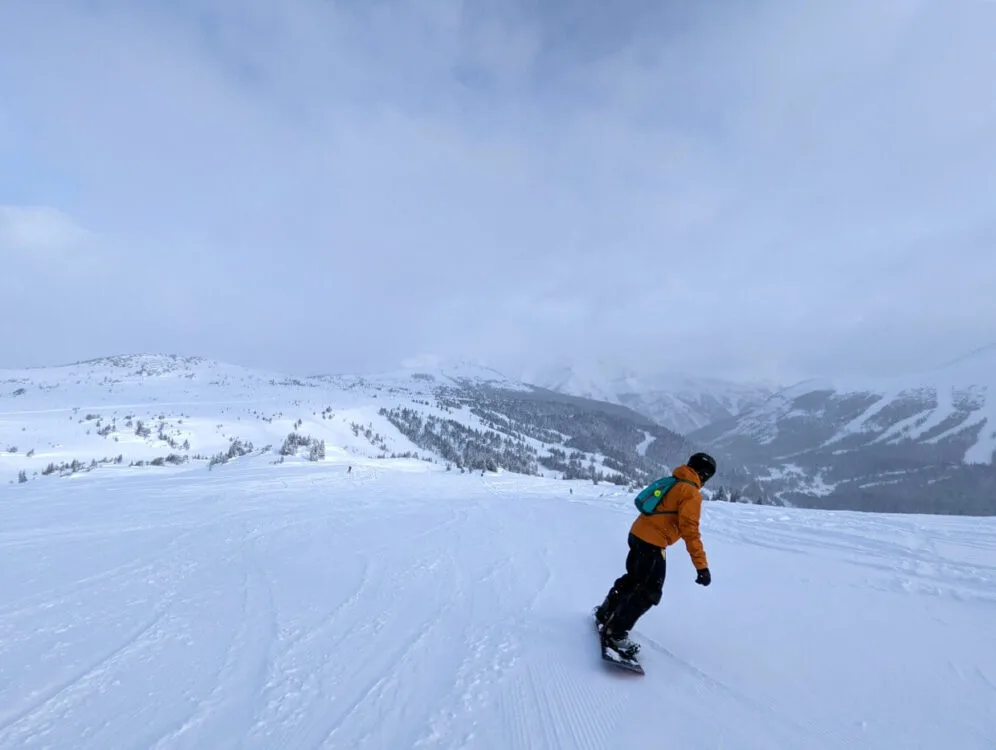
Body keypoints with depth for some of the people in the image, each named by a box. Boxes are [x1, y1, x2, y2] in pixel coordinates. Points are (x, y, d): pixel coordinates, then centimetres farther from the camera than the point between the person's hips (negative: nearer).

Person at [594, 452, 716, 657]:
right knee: (648, 592, -2)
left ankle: (604, 613, 38)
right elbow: (690, 530, -19)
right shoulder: (692, 493, -11)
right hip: (653, 542, -9)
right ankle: (616, 635, 0)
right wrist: (701, 565, -19)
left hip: (638, 533, 9)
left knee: (632, 578, 25)